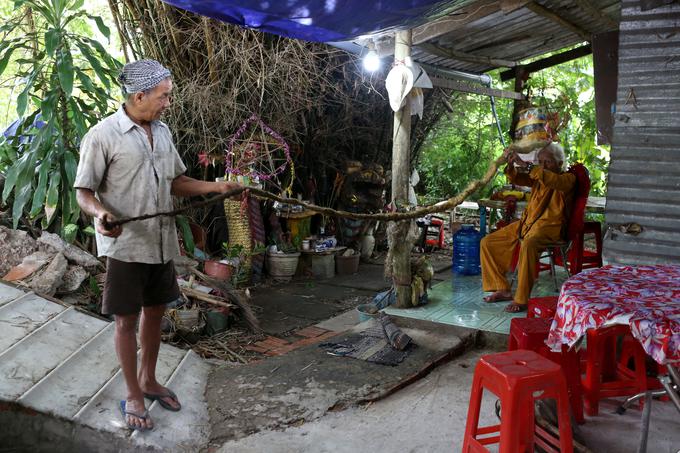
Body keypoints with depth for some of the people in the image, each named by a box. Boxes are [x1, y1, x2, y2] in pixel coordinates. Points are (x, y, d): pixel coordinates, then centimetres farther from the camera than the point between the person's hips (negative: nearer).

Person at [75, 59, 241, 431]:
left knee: (155, 313, 16)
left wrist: (217, 187, 3)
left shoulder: (162, 131, 8)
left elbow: (176, 182, 15)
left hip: (161, 243, 6)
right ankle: (133, 396, 20)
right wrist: (100, 213, -32)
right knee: (127, 320, 5)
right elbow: (83, 191, -11)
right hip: (125, 246, -6)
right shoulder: (102, 135, -13)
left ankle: (148, 380, 35)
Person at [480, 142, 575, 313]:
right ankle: (502, 289, 2)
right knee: (487, 243, -1)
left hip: (549, 226, -7)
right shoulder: (537, 176, 17)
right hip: (526, 222, 8)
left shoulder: (568, 178, -3)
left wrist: (526, 165, -30)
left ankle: (521, 300, -33)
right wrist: (510, 165, -18)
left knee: (528, 246, -40)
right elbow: (516, 179, 4)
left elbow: (553, 180, -25)